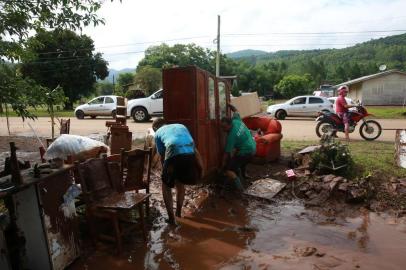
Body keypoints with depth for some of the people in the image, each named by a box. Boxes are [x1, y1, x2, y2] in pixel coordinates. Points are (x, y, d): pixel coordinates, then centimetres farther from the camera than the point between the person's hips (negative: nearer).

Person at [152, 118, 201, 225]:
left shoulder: (158, 133, 25)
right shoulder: (180, 126, 35)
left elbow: (162, 156, 23)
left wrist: (165, 171, 37)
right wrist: (199, 165, 32)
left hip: (174, 155, -4)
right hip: (190, 155, 4)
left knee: (166, 186, 22)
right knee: (180, 183, 31)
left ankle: (171, 218, 22)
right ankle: (178, 212, 42)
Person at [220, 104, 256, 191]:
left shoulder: (232, 135, -23)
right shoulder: (236, 120, -6)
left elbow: (227, 152, -17)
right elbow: (235, 111, 17)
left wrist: (223, 164, -7)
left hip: (246, 152, -9)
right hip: (253, 148, 9)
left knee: (227, 170, -12)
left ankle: (238, 185, -29)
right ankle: (243, 174, 55)